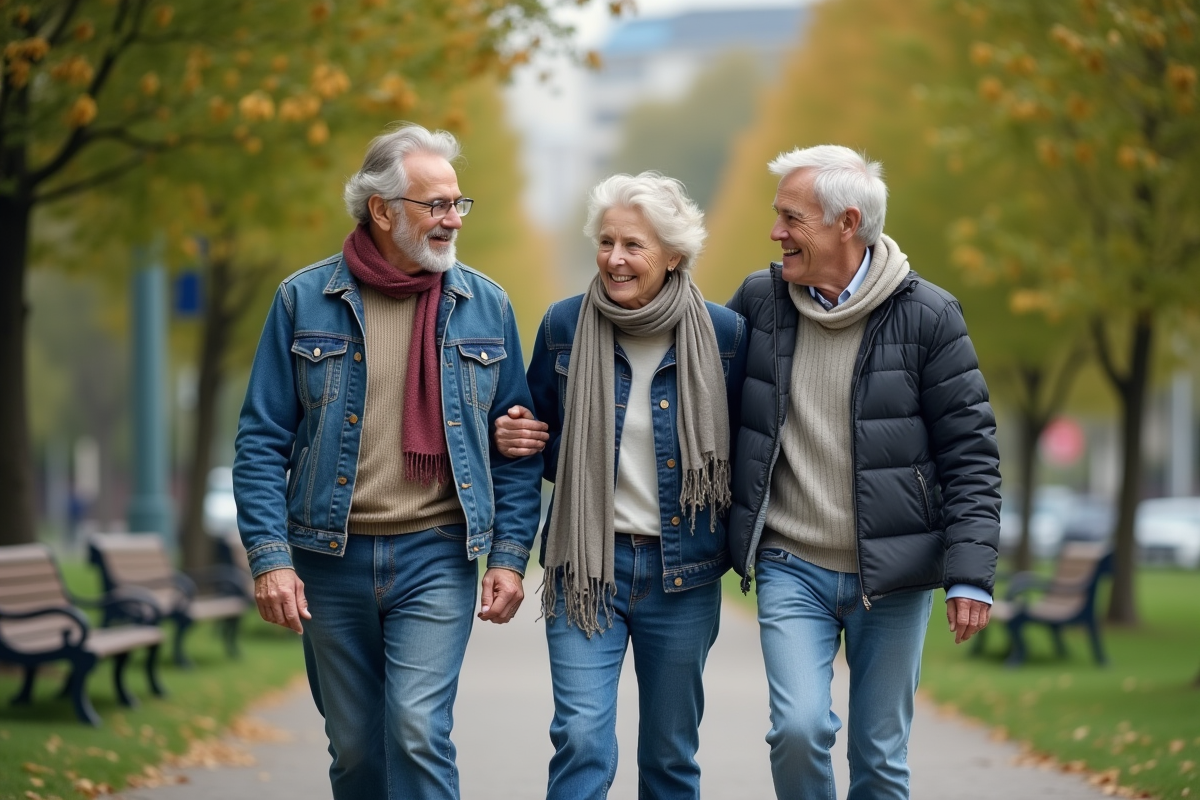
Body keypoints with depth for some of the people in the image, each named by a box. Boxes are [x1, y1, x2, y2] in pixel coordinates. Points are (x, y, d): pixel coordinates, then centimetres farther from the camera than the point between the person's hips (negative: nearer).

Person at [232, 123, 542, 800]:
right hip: (332, 559, 1)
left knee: (419, 732, -15)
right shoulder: (305, 300, -1)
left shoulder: (486, 306, 3)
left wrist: (510, 554, -1)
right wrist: (270, 558, -10)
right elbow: (263, 441, -1)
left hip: (437, 558, -1)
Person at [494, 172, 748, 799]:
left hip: (683, 573, 0)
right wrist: (515, 439, -9)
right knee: (581, 740, -11)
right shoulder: (564, 325, 0)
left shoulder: (723, 334, -3)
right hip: (585, 565, 0)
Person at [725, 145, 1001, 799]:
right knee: (799, 727, -16)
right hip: (791, 568, 1)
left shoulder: (926, 315, -7)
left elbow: (969, 451, -4)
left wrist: (971, 574, -11)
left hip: (892, 574, -1)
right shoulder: (759, 299, 0)